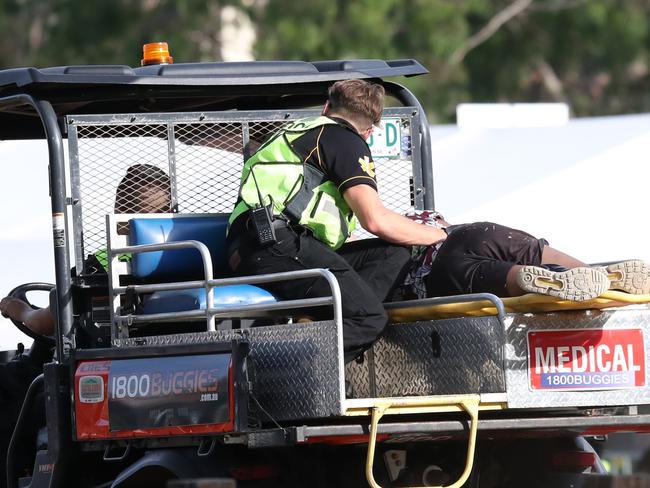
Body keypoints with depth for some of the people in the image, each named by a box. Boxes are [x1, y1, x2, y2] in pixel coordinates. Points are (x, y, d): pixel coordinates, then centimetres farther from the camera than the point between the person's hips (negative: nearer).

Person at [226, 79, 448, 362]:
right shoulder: (345, 139, 5)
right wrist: (438, 235, 12)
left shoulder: (300, 130, 33)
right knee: (370, 318, -18)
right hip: (279, 246, -9)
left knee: (395, 254, 7)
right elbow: (376, 220, -4)